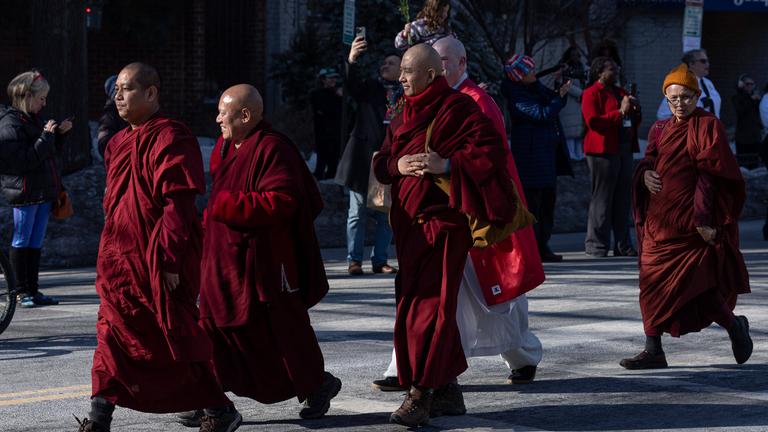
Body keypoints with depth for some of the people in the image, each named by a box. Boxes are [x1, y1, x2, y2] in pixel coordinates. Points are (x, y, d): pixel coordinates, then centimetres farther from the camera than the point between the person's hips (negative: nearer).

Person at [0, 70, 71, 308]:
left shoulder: (33, 120, 15)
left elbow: (51, 152, 25)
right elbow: (24, 160, -21)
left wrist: (59, 134, 8)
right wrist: (46, 136, -19)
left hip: (43, 191, 9)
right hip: (24, 192, -9)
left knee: (36, 243, 10)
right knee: (21, 242, 0)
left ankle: (33, 290, 15)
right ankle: (21, 291, 5)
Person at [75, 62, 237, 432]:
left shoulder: (171, 139, -13)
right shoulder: (119, 144, 14)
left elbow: (178, 205, -18)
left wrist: (171, 262, -22)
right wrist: (108, 258, 19)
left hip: (159, 263, -8)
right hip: (121, 261, 8)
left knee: (179, 341, 0)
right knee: (113, 336, 6)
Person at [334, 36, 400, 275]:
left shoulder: (406, 95, 7)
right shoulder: (370, 88, 2)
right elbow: (353, 85, -18)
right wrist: (352, 61, -34)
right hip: (364, 156, -2)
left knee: (387, 214, 6)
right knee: (358, 212, 3)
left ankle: (380, 260, 15)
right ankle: (354, 260, 8)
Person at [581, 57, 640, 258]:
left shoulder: (620, 92, 21)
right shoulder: (591, 94, -3)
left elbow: (636, 121, 26)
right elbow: (593, 121, -16)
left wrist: (635, 109, 4)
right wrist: (620, 112, -16)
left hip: (624, 150, 8)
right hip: (603, 151, -8)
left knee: (623, 199, 7)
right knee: (602, 198, -7)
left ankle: (623, 245, 11)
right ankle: (596, 244, -4)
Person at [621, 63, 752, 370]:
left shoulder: (707, 126, -6)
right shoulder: (662, 129, 15)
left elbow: (711, 174, -12)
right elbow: (648, 160, 20)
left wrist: (704, 218, -19)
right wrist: (645, 173, -6)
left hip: (691, 222, -7)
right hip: (659, 218, 7)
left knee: (696, 286, -8)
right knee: (653, 282, 4)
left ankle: (734, 326, 16)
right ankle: (653, 350, 8)